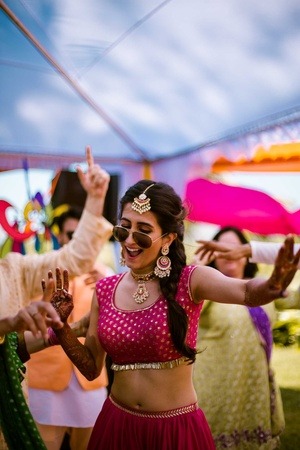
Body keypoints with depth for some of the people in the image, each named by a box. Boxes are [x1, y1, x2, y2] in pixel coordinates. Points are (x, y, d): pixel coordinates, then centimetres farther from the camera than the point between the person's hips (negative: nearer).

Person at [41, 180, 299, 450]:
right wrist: (60, 324, -10)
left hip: (177, 428, -3)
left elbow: (247, 292, -34)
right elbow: (92, 368, 2)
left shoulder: (189, 281, -14)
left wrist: (271, 288, -55)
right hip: (117, 425, 3)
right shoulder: (105, 290, -3)